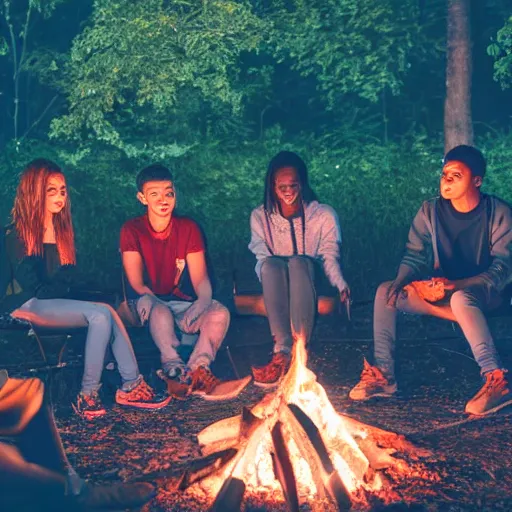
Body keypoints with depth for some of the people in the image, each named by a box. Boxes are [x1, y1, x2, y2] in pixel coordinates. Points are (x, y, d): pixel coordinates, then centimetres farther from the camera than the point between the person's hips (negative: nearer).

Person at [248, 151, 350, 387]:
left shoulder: (324, 215, 6)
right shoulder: (260, 216, 10)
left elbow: (330, 256, -3)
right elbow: (262, 257, 1)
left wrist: (341, 284, -23)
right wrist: (270, 269, -23)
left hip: (310, 280, -1)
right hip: (274, 283, 1)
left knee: (299, 263, -37)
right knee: (272, 264, -36)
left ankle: (293, 353, -48)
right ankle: (285, 349, -49)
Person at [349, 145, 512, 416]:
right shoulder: (431, 211, 1)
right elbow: (414, 256, 3)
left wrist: (456, 284, -29)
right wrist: (401, 281, -21)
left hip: (484, 294, -5)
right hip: (442, 292, 5)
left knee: (461, 298, -40)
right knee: (385, 291, -17)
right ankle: (383, 374, -18)